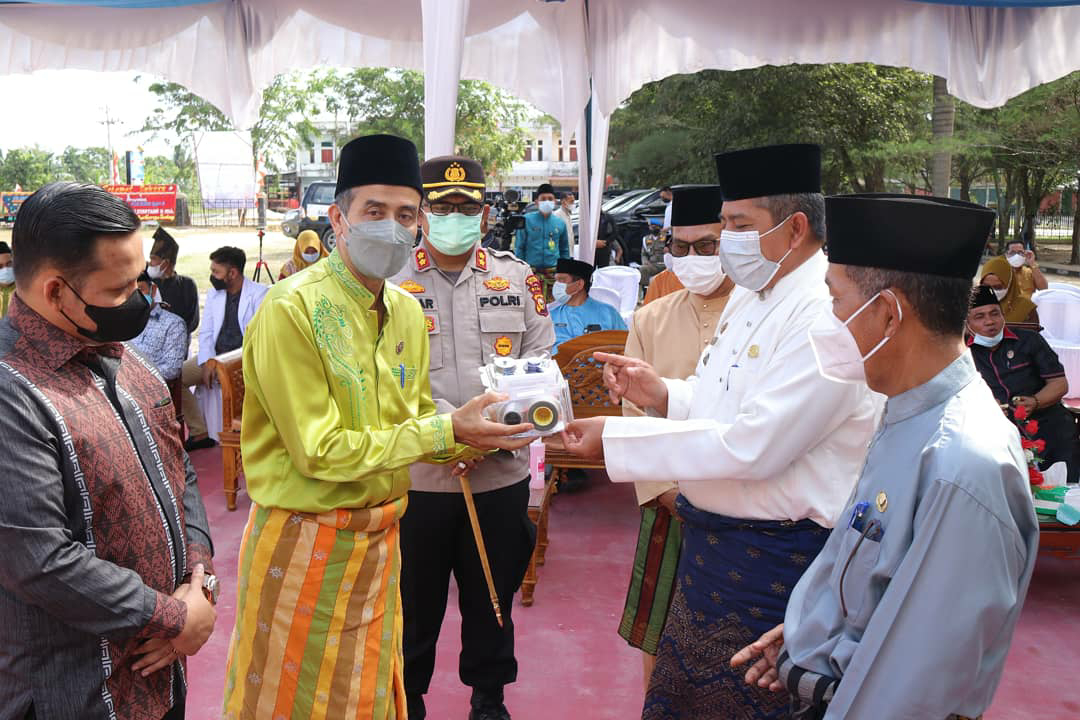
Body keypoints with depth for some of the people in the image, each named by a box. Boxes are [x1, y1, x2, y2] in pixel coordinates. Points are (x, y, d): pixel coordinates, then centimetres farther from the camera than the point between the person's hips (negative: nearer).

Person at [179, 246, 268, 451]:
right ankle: (200, 433, -3)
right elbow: (205, 332, 12)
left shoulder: (259, 294, -4)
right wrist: (207, 362, -7)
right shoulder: (213, 293, 14)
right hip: (216, 355, 6)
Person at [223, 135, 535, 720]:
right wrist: (445, 431, -21)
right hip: (305, 541, -6)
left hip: (379, 535, 6)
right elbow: (321, 452, -22)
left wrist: (474, 436, -9)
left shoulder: (406, 311, 4)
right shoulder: (292, 309, -19)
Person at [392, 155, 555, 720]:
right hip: (417, 473, -2)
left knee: (492, 594, 18)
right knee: (414, 597, 13)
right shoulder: (391, 279, -3)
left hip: (502, 470, 2)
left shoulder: (517, 277, 5)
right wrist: (445, 421, -22)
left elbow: (540, 359, 3)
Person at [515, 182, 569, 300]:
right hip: (532, 271, -3)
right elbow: (519, 247, 2)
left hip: (553, 272, 3)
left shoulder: (560, 223, 8)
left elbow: (565, 250, 18)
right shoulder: (527, 220, -1)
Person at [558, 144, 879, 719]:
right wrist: (661, 395, -4)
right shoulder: (749, 296, 8)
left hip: (773, 561, -9)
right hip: (710, 539, 9)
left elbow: (752, 445, -28)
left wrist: (615, 440, -22)